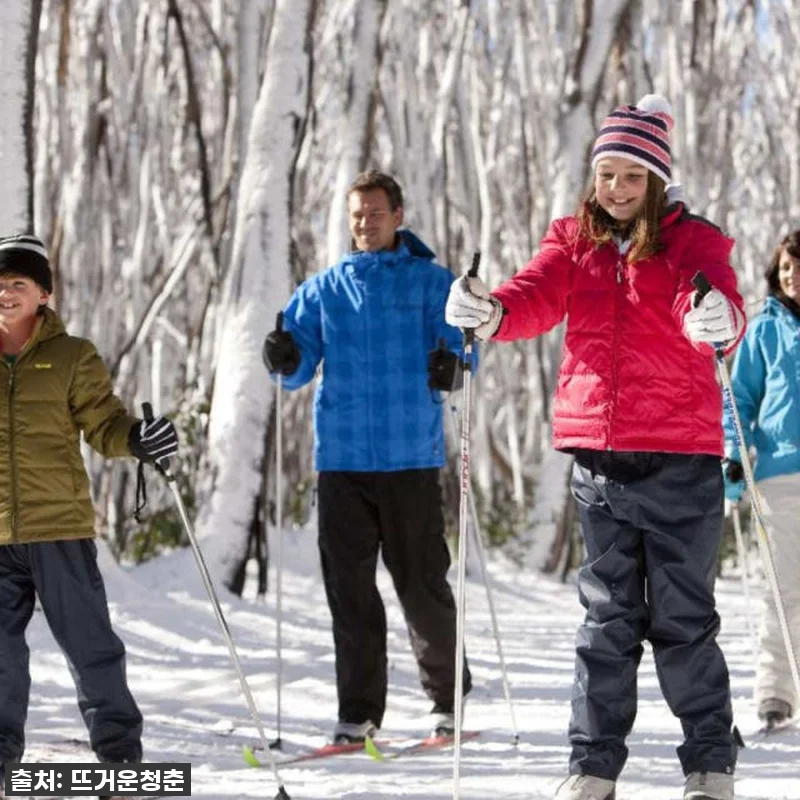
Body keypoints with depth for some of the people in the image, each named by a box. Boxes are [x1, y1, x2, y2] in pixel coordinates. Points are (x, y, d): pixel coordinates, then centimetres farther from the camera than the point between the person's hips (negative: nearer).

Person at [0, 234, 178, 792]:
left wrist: (136, 438, -19)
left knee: (90, 643, 1)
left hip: (60, 526, -2)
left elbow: (103, 423, 1)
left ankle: (119, 746, 11)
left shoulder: (71, 357, 3)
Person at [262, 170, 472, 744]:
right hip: (342, 457, 2)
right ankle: (359, 713, 5)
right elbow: (300, 366, 8)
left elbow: (460, 342, -3)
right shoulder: (324, 289, 12)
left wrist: (451, 367, -26)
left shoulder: (432, 282, 5)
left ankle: (449, 698, 17)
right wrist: (286, 361, -16)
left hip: (411, 458, -2)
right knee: (349, 587, 1)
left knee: (423, 584, 1)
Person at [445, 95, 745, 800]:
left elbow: (717, 298, -21)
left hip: (680, 457, -3)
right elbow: (537, 297, -8)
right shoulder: (573, 240, 8)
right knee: (608, 617, 9)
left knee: (683, 617, 1)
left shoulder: (691, 240, -1)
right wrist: (491, 313, -31)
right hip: (598, 456, 3)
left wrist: (716, 318, -46)